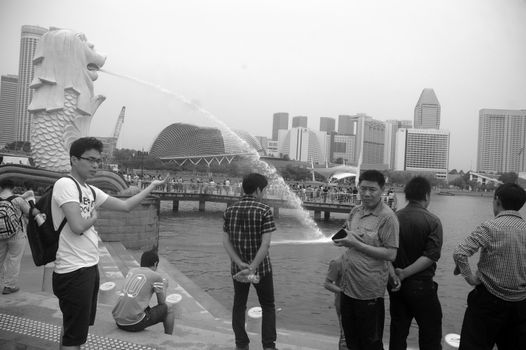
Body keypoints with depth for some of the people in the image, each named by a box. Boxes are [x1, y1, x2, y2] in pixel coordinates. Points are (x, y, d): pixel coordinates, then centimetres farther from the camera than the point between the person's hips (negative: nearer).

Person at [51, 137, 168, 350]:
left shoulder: (91, 191, 10)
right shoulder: (65, 184, -16)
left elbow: (125, 206, 15)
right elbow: (78, 226, -26)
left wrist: (152, 186, 13)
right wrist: (94, 218, -6)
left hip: (90, 268, 9)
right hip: (74, 271, -9)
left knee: (72, 331, 23)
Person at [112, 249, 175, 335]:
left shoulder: (131, 271, 14)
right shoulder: (156, 276, -3)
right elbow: (161, 303, 8)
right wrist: (164, 287, 25)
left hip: (118, 321, 7)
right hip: (135, 323, -7)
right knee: (169, 311, 12)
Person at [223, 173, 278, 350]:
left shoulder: (230, 210, 0)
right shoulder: (264, 210, -14)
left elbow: (225, 241, -5)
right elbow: (265, 244, -22)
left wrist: (240, 264, -12)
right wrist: (252, 268, -21)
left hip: (237, 267, 4)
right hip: (261, 266, -3)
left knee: (239, 305, 18)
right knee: (268, 306, 14)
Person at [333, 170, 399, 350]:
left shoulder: (387, 217, -15)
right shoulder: (355, 211, 7)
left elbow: (390, 254, -19)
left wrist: (356, 244, -21)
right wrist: (343, 239, 0)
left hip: (369, 292, -7)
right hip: (348, 287, 7)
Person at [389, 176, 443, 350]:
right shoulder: (432, 221, -11)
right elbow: (431, 256, -19)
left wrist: (398, 273, 4)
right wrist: (405, 273, -18)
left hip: (396, 283, 4)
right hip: (420, 284, -4)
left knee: (398, 330, 15)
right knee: (431, 333, 11)